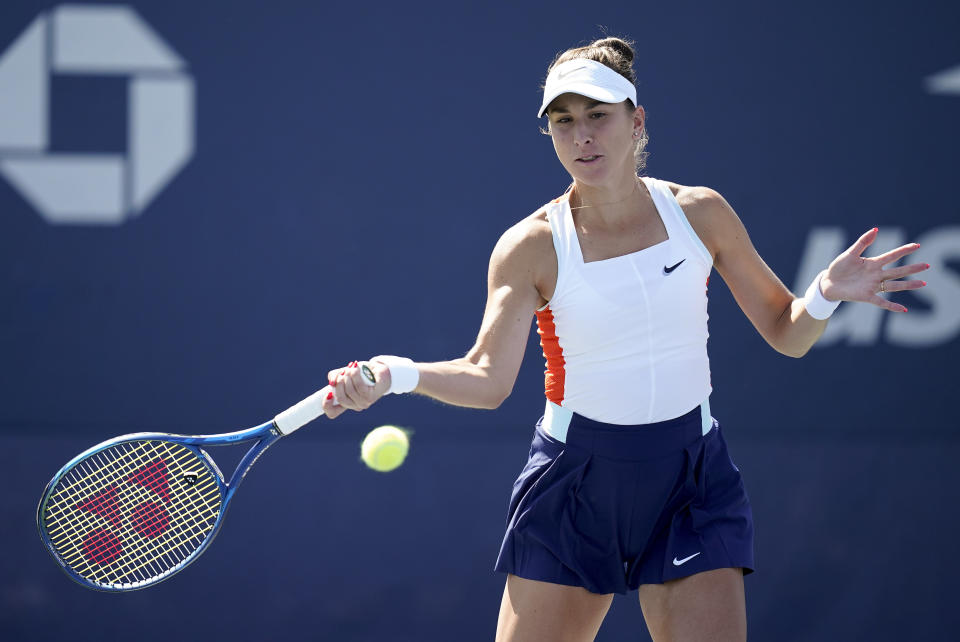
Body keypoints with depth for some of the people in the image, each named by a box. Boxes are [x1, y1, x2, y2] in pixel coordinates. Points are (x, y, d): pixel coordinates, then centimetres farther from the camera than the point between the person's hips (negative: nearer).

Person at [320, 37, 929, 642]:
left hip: (692, 484, 1)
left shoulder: (700, 213, -1)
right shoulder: (532, 247, -7)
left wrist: (825, 294, -16)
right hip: (575, 486, -1)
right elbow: (488, 378, -14)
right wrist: (397, 374, -31)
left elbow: (786, 333, 6)